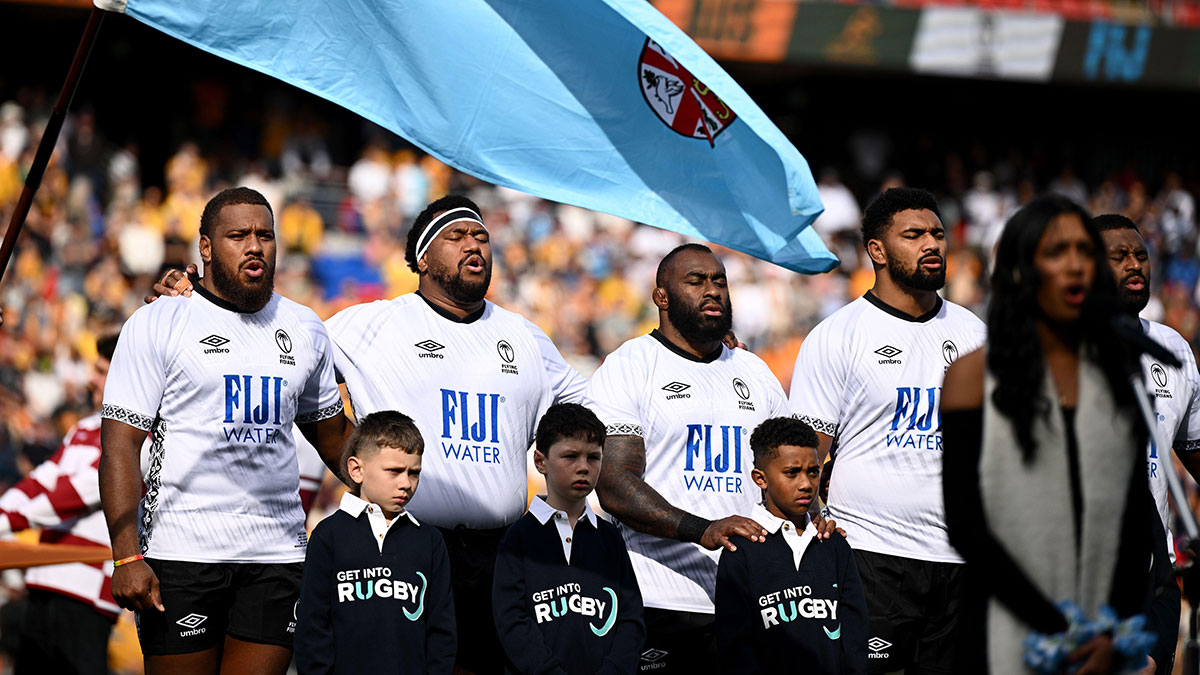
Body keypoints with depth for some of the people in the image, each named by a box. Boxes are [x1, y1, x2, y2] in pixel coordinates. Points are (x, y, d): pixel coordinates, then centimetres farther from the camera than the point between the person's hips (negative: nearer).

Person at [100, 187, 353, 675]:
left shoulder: (303, 328, 13)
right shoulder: (158, 324, -1)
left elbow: (331, 432, 25)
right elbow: (120, 443, -6)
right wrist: (127, 557, -15)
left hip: (279, 556, 4)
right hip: (182, 555, -4)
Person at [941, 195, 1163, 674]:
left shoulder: (1118, 371, 9)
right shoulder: (975, 376, 0)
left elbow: (1140, 520, 5)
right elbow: (965, 528, -6)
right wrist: (1060, 630, -13)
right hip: (1015, 634, -2)